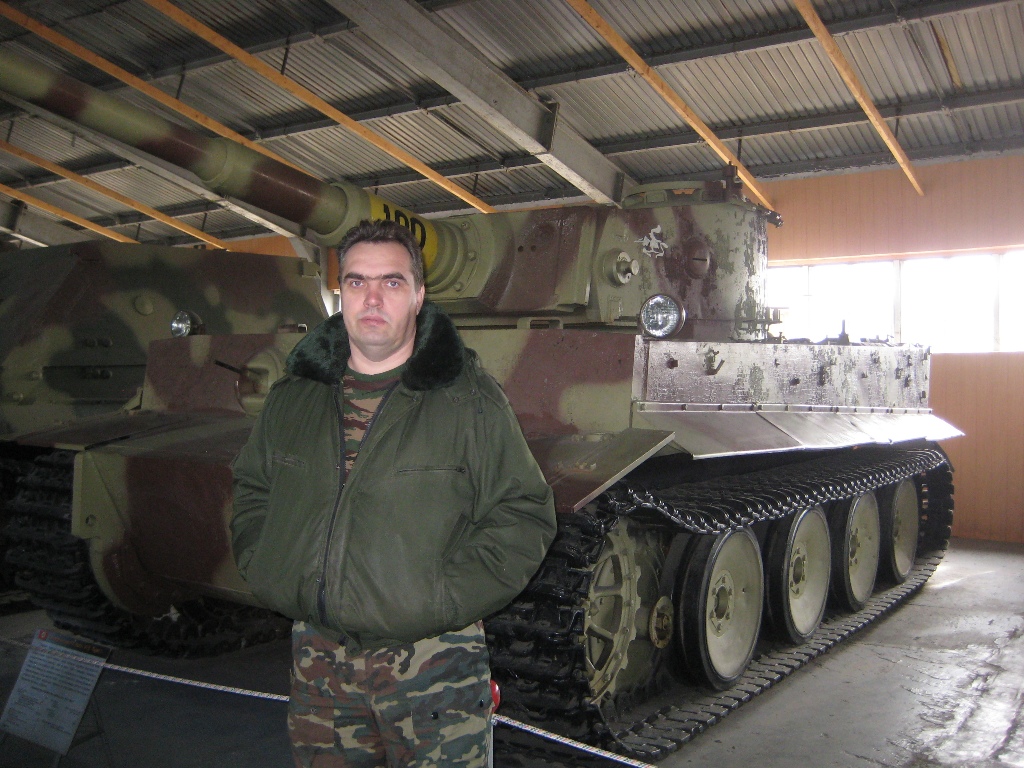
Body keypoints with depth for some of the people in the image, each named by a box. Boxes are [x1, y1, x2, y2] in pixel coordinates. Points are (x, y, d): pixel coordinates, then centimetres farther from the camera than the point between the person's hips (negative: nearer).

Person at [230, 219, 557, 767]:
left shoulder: (469, 399, -6)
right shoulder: (292, 398, 6)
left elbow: (524, 515, -5)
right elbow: (251, 492, 19)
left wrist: (446, 597, -14)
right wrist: (265, 571, 3)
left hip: (431, 665, -3)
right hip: (317, 659, 4)